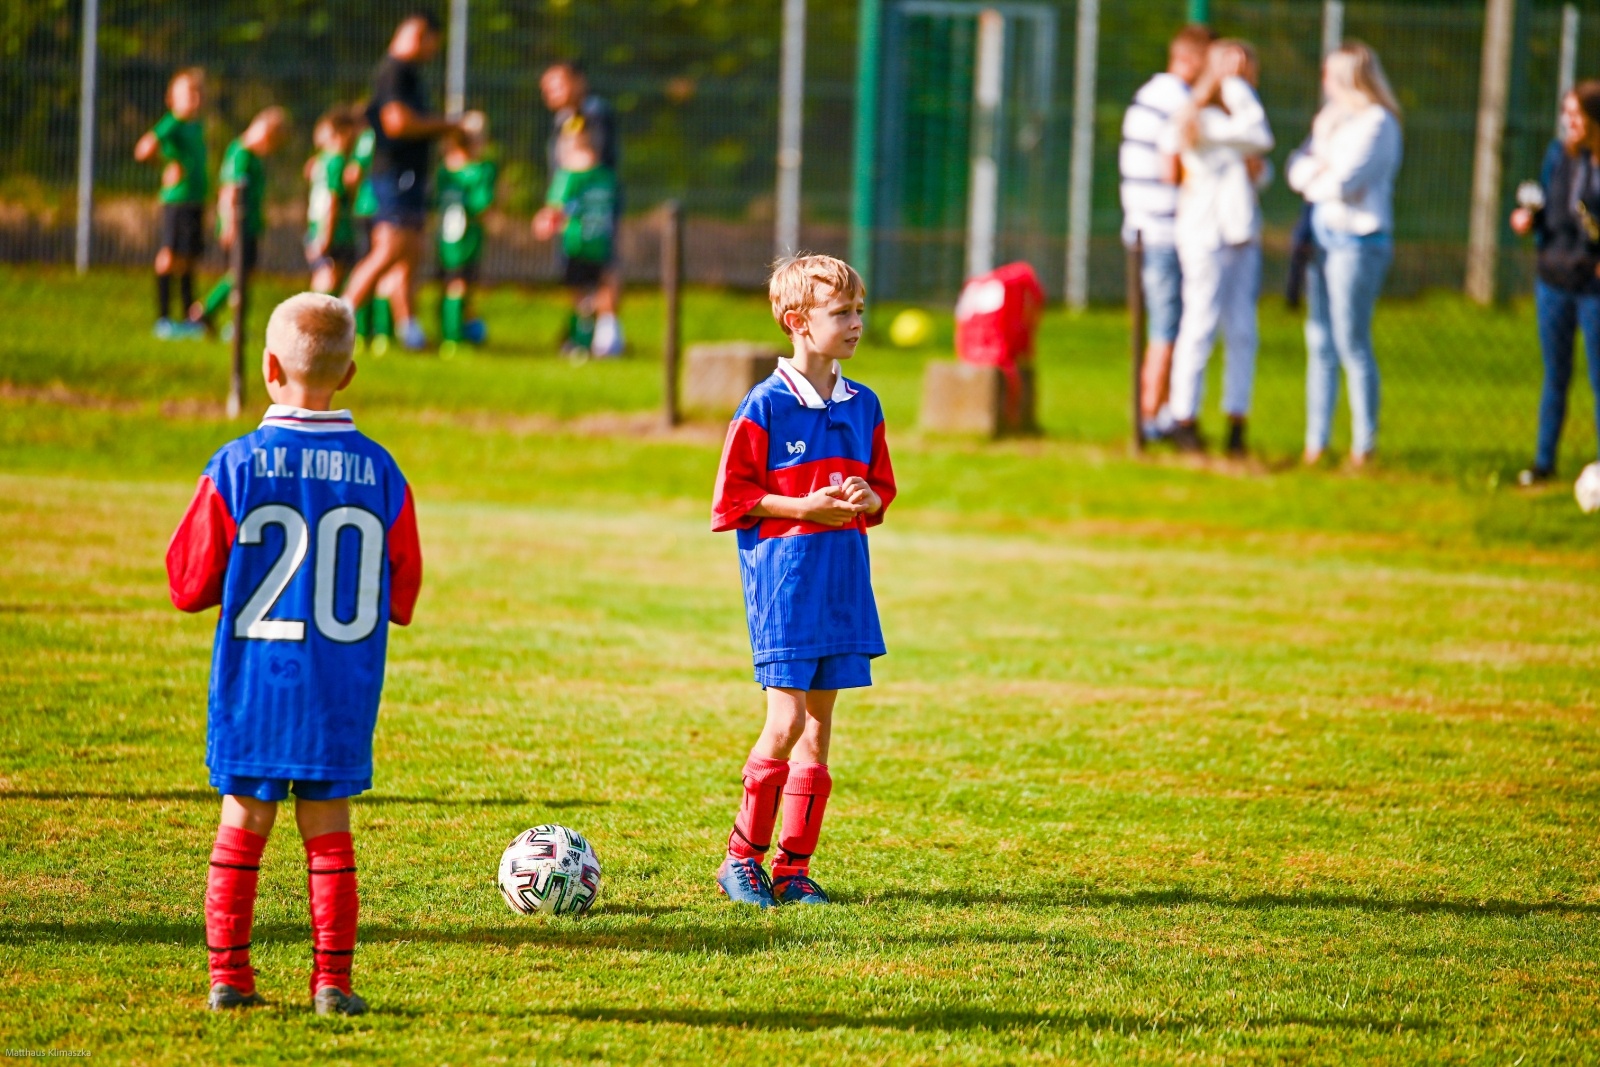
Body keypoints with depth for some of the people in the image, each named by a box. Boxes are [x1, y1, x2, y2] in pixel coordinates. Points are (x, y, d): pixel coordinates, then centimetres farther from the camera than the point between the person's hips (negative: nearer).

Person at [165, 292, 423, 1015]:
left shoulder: (237, 467, -8)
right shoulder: (380, 474, -2)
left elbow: (188, 584, -2)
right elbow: (401, 595, 5)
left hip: (254, 684, -1)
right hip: (342, 688, 1)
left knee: (242, 822, 8)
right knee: (328, 827, 7)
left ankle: (228, 974, 8)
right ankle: (332, 979, 4)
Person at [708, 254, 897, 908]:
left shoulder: (862, 406, 9)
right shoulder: (766, 406, -9)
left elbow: (881, 486, 18)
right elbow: (733, 497, -7)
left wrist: (866, 500, -5)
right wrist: (803, 507, -17)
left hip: (844, 578, 6)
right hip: (783, 576, -6)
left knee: (818, 724, 7)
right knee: (787, 721, -11)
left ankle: (794, 867, 13)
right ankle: (743, 857, 4)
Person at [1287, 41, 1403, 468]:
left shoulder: (1377, 124, -10)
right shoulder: (1332, 116, 16)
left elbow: (1343, 182, -18)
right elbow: (1296, 168, 11)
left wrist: (1310, 182, 0)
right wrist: (1315, 169, -10)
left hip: (1357, 239, -8)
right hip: (1324, 236, 8)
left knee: (1352, 345, -5)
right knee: (1320, 342, 7)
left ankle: (1364, 446, 1)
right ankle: (1315, 442, 10)